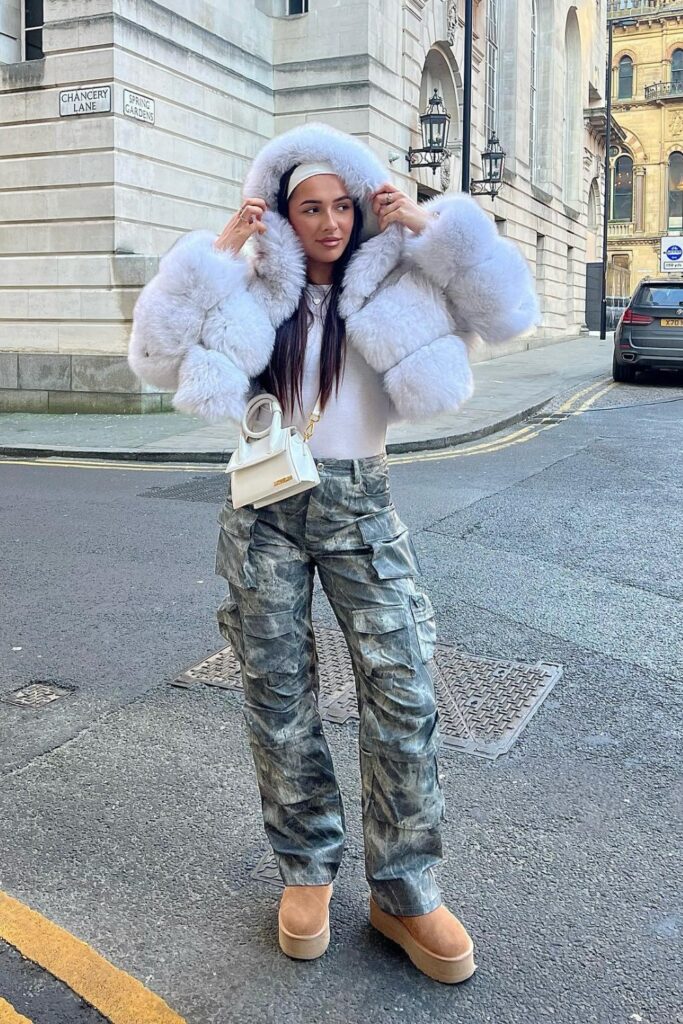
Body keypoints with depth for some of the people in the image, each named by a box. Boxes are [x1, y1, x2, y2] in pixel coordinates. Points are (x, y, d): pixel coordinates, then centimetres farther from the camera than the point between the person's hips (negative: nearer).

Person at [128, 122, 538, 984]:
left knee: (403, 694, -6)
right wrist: (213, 254, -10)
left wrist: (430, 225, -10)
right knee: (279, 701, 7)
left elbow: (509, 310, -8)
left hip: (360, 509, 0)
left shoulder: (395, 285, 2)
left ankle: (403, 892, 10)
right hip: (265, 510, 1)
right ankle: (307, 869, 26)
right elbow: (158, 360, -8)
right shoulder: (249, 293, 3)